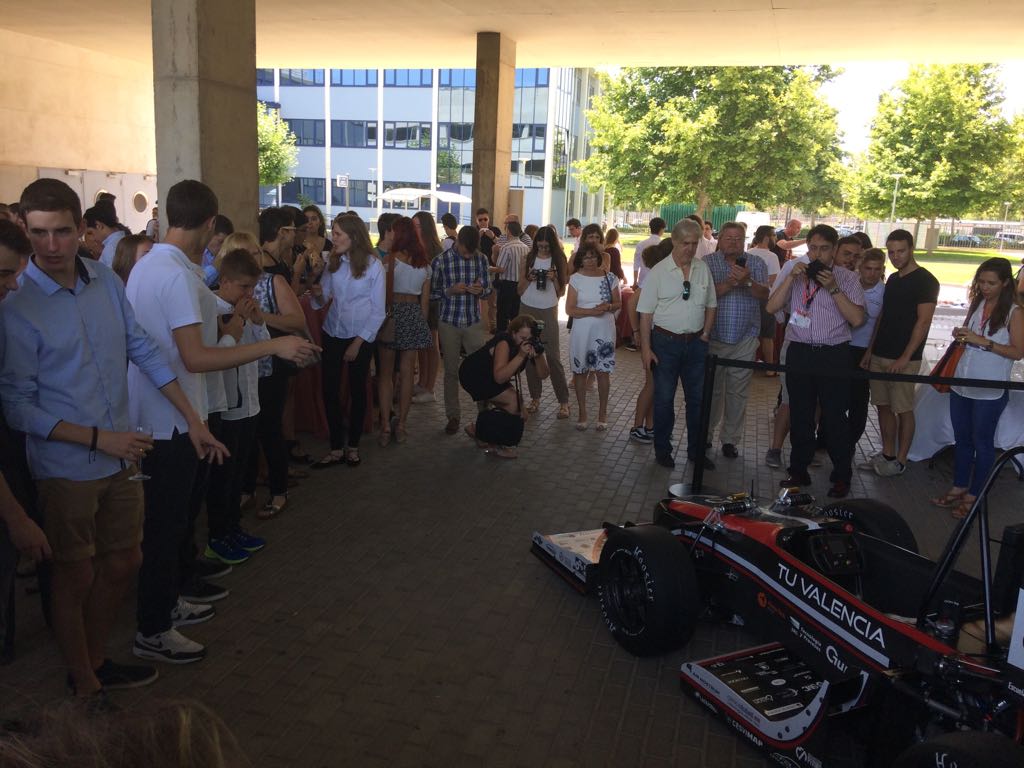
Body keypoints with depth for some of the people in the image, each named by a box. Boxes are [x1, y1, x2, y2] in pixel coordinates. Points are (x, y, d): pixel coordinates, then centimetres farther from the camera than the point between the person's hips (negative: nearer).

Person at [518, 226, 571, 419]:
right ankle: (535, 397, 14)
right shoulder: (527, 261, 4)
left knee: (554, 357, -6)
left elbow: (561, 292, 4)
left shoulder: (559, 261, 3)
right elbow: (520, 291, 7)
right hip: (528, 310, 2)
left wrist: (554, 278, -13)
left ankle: (563, 402, 0)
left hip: (549, 312, -2)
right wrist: (529, 279, -10)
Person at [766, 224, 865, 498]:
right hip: (799, 352, 3)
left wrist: (833, 288, -14)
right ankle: (799, 471, 24)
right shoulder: (795, 274, 9)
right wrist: (791, 277, -11)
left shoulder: (847, 278, 3)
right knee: (800, 416, 11)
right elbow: (772, 307, -2)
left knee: (835, 418, 3)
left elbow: (857, 318, -7)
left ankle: (841, 477, 16)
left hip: (834, 355, -2)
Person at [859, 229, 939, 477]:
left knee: (903, 409, -1)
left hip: (904, 360, -7)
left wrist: (905, 358, -17)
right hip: (880, 355, 7)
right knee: (883, 405, 10)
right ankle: (887, 454, 21)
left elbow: (923, 322, -13)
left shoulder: (925, 281, -8)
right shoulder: (893, 279, 14)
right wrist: (870, 350, 13)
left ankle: (900, 461, 8)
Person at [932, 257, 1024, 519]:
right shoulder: (977, 304, 8)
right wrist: (960, 336, -2)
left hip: (989, 392, -6)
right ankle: (959, 487, 28)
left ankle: (974, 495, 17)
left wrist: (984, 341, -21)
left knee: (982, 443, 6)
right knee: (962, 439, 15)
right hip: (962, 385, 6)